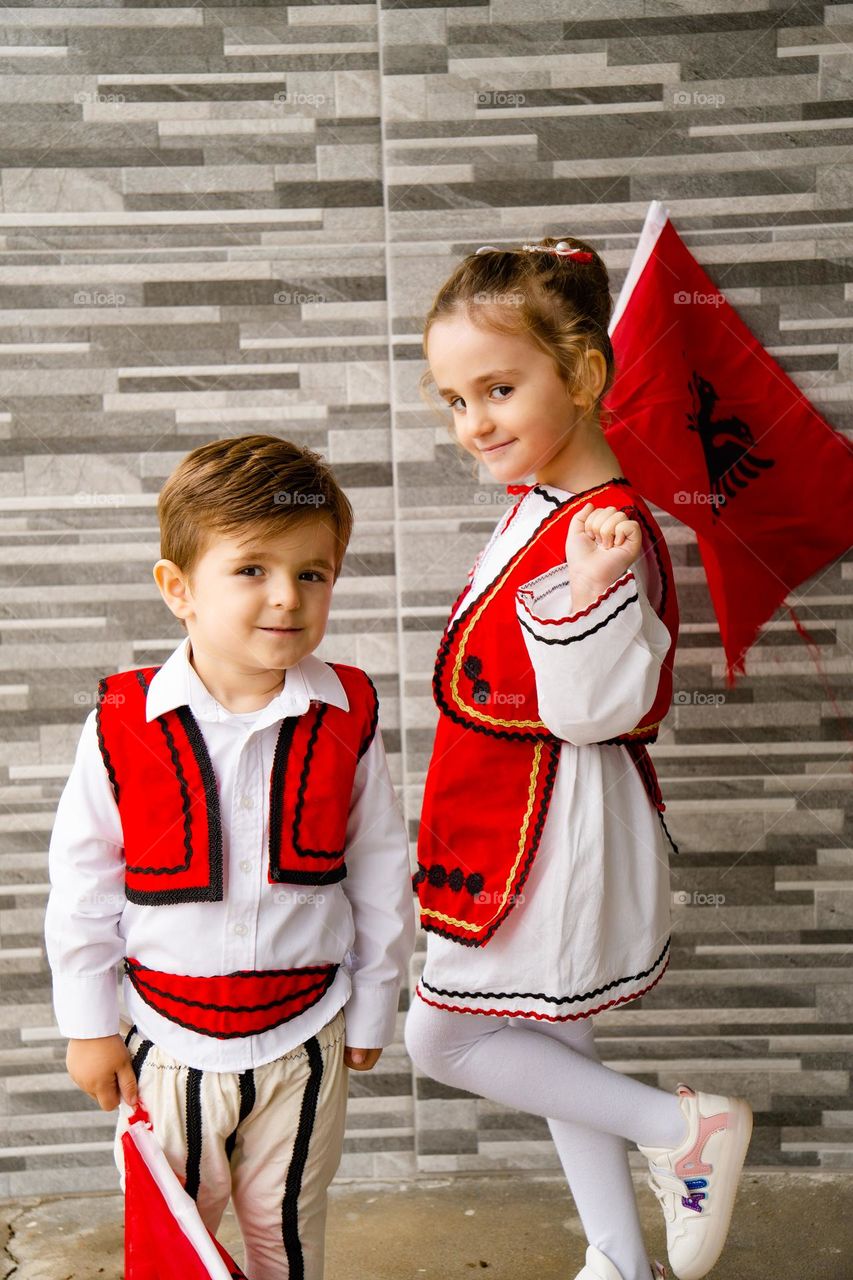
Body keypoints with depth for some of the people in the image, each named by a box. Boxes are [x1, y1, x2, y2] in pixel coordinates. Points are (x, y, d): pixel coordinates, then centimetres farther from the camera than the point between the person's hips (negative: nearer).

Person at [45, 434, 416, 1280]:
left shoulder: (345, 719, -13)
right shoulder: (124, 726, -16)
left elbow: (381, 874, -2)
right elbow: (83, 882, -5)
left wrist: (371, 1010, 5)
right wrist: (89, 1025, 0)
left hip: (305, 1037, 1)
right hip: (170, 1041, 0)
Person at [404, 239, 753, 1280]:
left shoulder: (605, 535, -25)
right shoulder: (535, 505, 4)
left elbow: (591, 708, -29)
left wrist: (591, 589, -41)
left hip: (554, 830, -10)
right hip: (517, 818, 10)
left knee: (440, 1035, 4)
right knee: (545, 1042, 20)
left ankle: (686, 1126, 14)